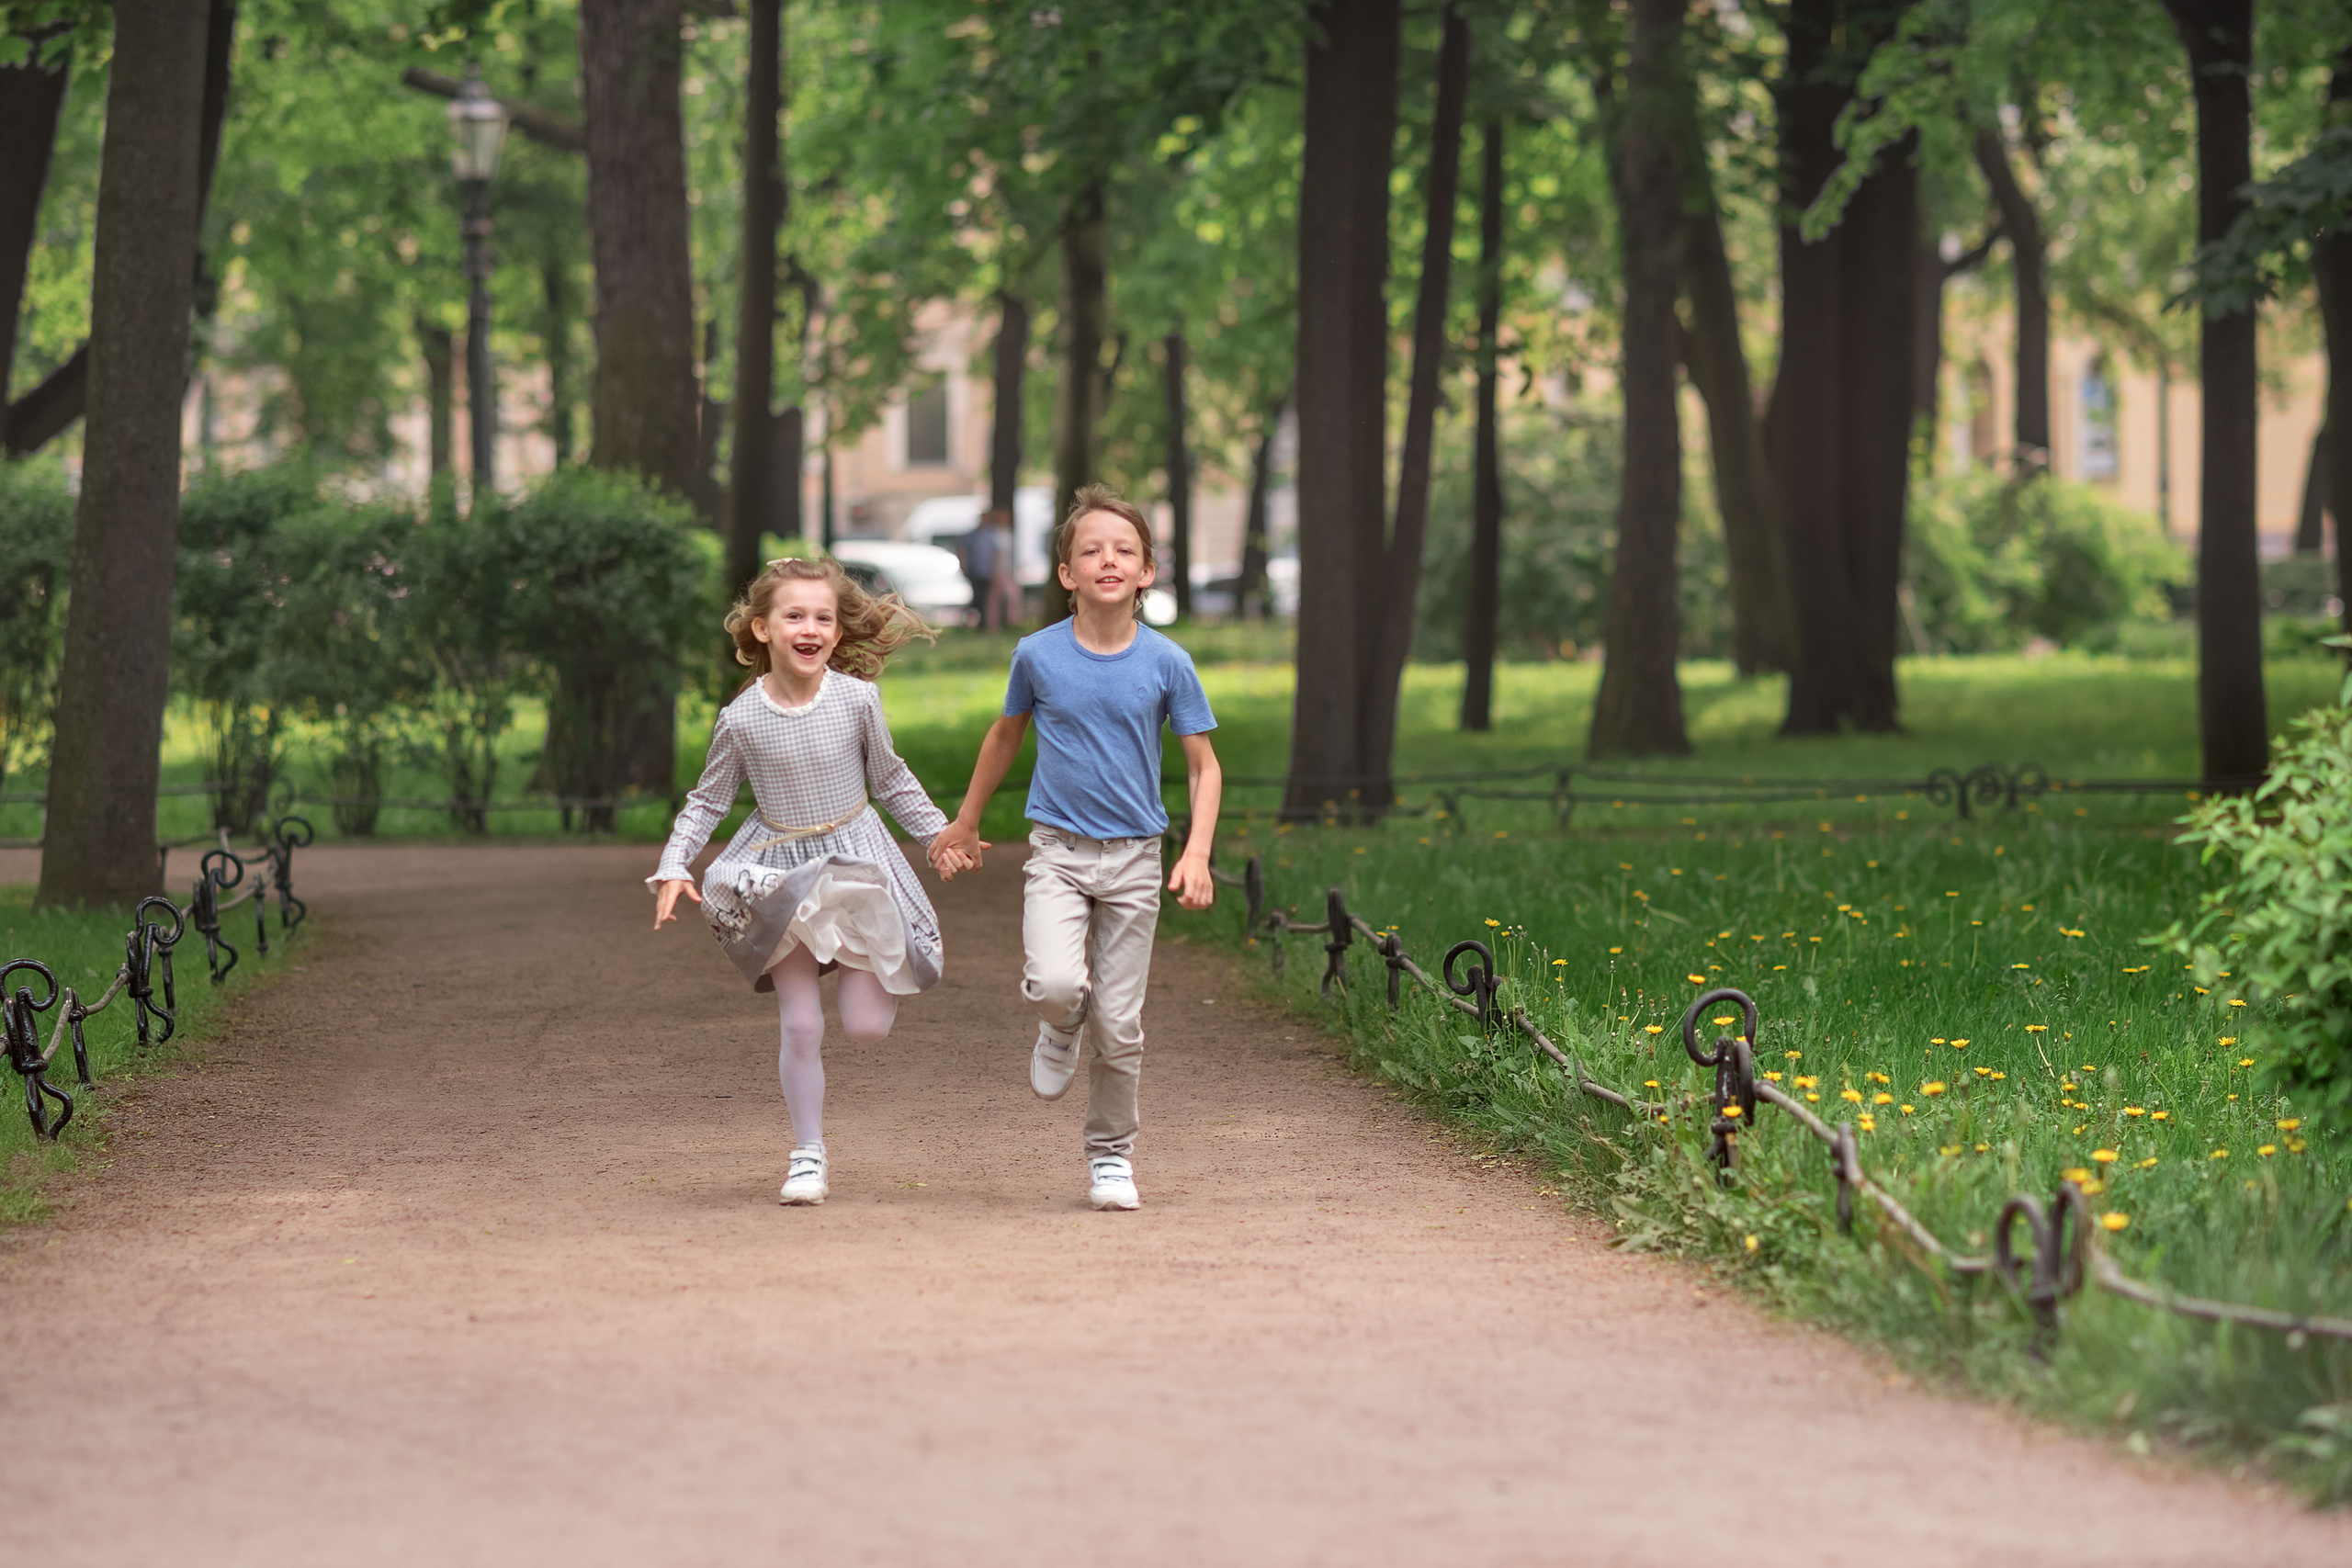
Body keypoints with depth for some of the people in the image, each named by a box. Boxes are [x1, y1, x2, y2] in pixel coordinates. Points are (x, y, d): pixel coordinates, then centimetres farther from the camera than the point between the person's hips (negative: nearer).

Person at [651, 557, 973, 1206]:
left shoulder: (857, 700, -9)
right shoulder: (741, 719, -10)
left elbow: (889, 778, 8)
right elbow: (707, 801, 3)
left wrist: (939, 833, 9)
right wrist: (674, 866, -8)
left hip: (856, 857, 1)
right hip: (779, 871, 0)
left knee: (866, 1027, -3)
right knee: (801, 1026, -3)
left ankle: (872, 974, 33)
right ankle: (809, 1156, 10)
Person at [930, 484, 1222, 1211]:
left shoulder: (1166, 663, -5)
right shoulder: (1038, 655, -3)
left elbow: (1204, 764, 3)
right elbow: (1006, 735, 16)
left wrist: (1198, 852, -11)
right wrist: (965, 824, 24)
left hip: (1134, 858, 0)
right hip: (1057, 850, 0)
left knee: (1119, 1025, 2)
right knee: (1057, 983, -24)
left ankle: (1111, 1154, 22)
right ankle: (1060, 1028, 13)